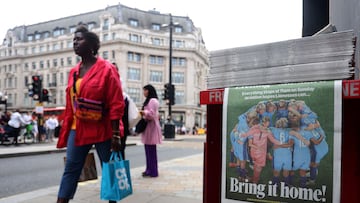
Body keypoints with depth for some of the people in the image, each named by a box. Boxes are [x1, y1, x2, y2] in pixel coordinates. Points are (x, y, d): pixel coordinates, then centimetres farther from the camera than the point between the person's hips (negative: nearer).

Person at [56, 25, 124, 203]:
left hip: (102, 130, -5)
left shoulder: (106, 69, -9)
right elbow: (70, 105, 13)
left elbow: (116, 105, -13)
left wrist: (115, 135, -16)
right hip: (78, 129, 6)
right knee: (70, 170, 6)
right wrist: (66, 131, 10)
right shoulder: (74, 72, 10)